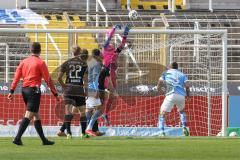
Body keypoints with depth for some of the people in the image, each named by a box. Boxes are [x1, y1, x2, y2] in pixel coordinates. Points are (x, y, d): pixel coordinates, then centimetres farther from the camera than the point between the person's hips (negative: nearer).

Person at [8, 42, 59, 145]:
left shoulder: (23, 62, 10)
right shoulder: (40, 62, -5)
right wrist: (55, 93, -1)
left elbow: (16, 77, 5)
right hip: (34, 90, -7)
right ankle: (17, 138, -21)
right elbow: (48, 80, -6)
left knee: (36, 115, 15)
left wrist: (11, 91, 5)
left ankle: (44, 140, 20)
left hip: (24, 90, 7)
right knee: (28, 115, -10)